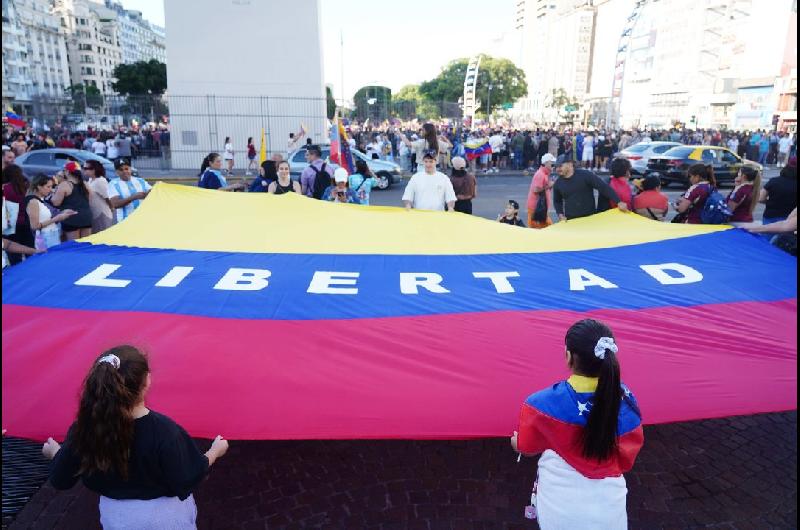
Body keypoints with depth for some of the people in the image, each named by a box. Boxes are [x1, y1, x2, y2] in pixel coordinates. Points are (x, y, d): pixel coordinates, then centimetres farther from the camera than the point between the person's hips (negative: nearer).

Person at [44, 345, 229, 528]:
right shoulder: (163, 431, -31)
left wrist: (55, 453, 15)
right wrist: (214, 452, -7)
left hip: (116, 519, 3)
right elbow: (185, 483, -22)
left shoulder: (83, 429, -20)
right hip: (166, 518, -3)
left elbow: (61, 480, -4)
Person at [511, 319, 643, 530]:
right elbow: (627, 458, 1)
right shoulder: (626, 401, -15)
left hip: (559, 510, -1)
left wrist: (516, 441, 20)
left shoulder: (542, 403, -22)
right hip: (609, 508, 2)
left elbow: (526, 448, -3)